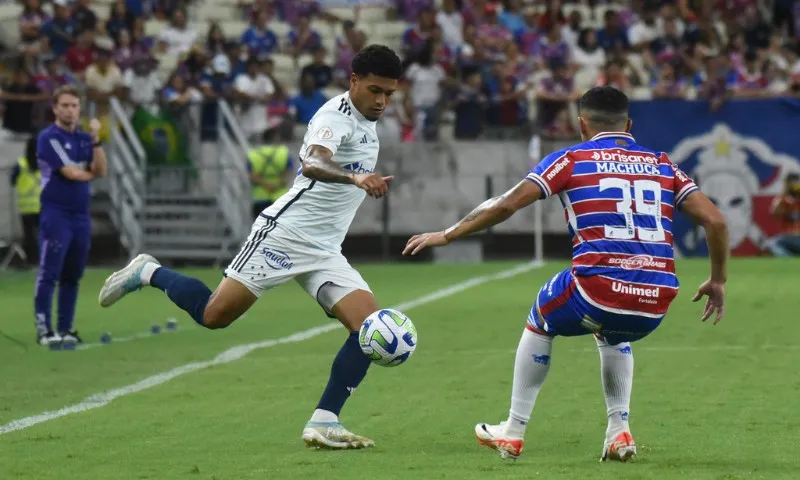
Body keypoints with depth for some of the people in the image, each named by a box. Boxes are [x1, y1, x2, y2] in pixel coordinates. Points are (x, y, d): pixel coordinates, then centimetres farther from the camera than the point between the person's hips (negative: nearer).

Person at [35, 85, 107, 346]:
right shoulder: (49, 137, -7)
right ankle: (43, 329, -11)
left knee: (72, 275, 8)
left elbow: (100, 171, 1)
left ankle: (65, 329, 12)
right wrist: (91, 174, 3)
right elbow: (70, 172, -14)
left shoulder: (84, 139, 13)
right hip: (56, 214, -7)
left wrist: (96, 140, -8)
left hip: (81, 215, 7)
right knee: (49, 273, -10)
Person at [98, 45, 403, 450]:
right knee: (214, 315, -11)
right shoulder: (336, 115, -15)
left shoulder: (367, 123, 13)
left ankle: (323, 423, -8)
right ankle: (148, 273, 16)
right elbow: (313, 163, -38)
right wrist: (355, 177, -55)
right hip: (285, 232, -8)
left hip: (325, 252, 8)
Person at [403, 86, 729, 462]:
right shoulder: (662, 165, 16)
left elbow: (505, 205, 2)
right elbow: (715, 221, 9)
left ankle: (513, 432, 31)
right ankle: (619, 431, 25)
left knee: (540, 320, 30)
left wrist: (447, 235, 13)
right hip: (655, 304, 3)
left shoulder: (571, 160, 8)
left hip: (598, 290, -3)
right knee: (613, 335, 39)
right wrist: (718, 281, 21)